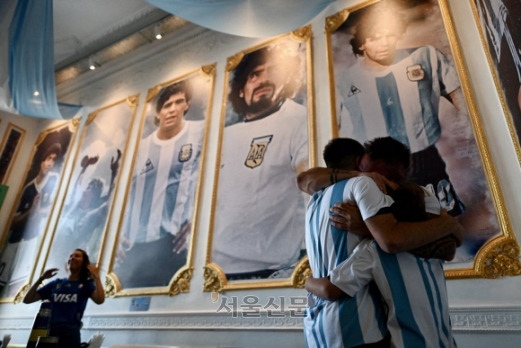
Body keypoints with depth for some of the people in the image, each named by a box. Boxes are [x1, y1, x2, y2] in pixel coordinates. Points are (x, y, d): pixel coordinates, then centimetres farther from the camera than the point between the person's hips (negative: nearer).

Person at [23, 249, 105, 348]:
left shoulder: (86, 284, 4)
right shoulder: (56, 283, 15)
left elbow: (100, 300, -16)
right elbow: (27, 300, 15)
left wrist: (96, 276, -12)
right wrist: (41, 278, 6)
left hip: (69, 333, -3)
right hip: (48, 332, 3)